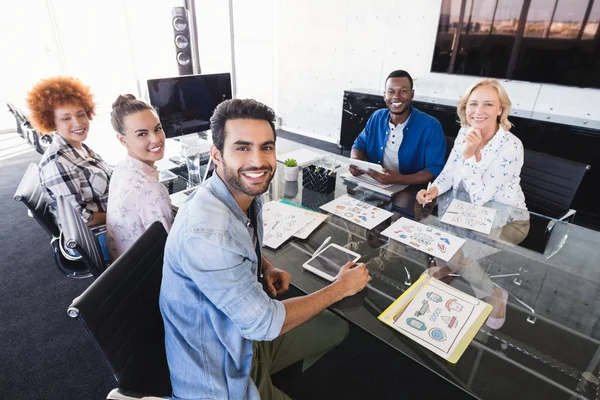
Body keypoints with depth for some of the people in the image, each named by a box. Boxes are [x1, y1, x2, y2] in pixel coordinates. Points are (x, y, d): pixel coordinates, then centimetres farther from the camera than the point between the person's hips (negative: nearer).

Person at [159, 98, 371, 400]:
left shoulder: (246, 193, -8)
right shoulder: (206, 233, -36)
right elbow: (262, 323, -27)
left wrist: (267, 268, -6)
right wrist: (341, 288, -16)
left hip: (246, 329, 8)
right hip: (219, 375, -7)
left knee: (336, 328, 15)